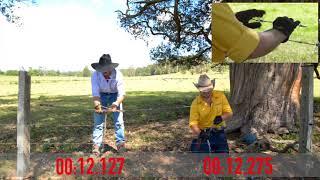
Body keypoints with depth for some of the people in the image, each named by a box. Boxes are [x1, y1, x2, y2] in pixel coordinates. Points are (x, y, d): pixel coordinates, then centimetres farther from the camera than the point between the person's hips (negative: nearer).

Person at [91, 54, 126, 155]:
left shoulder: (118, 74, -31)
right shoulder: (95, 75, -28)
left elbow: (121, 93, -31)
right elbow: (95, 93, -29)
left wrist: (116, 104, -49)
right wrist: (97, 105, -48)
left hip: (115, 95, 0)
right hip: (101, 95, 1)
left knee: (119, 120, -7)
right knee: (98, 121, -6)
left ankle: (120, 143, 4)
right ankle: (96, 145, 1)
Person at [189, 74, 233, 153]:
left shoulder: (220, 96, -4)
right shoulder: (196, 103, -11)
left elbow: (229, 113, -4)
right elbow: (193, 123, -16)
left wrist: (221, 118, -26)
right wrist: (199, 133, -35)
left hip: (219, 133, 2)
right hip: (203, 134, -2)